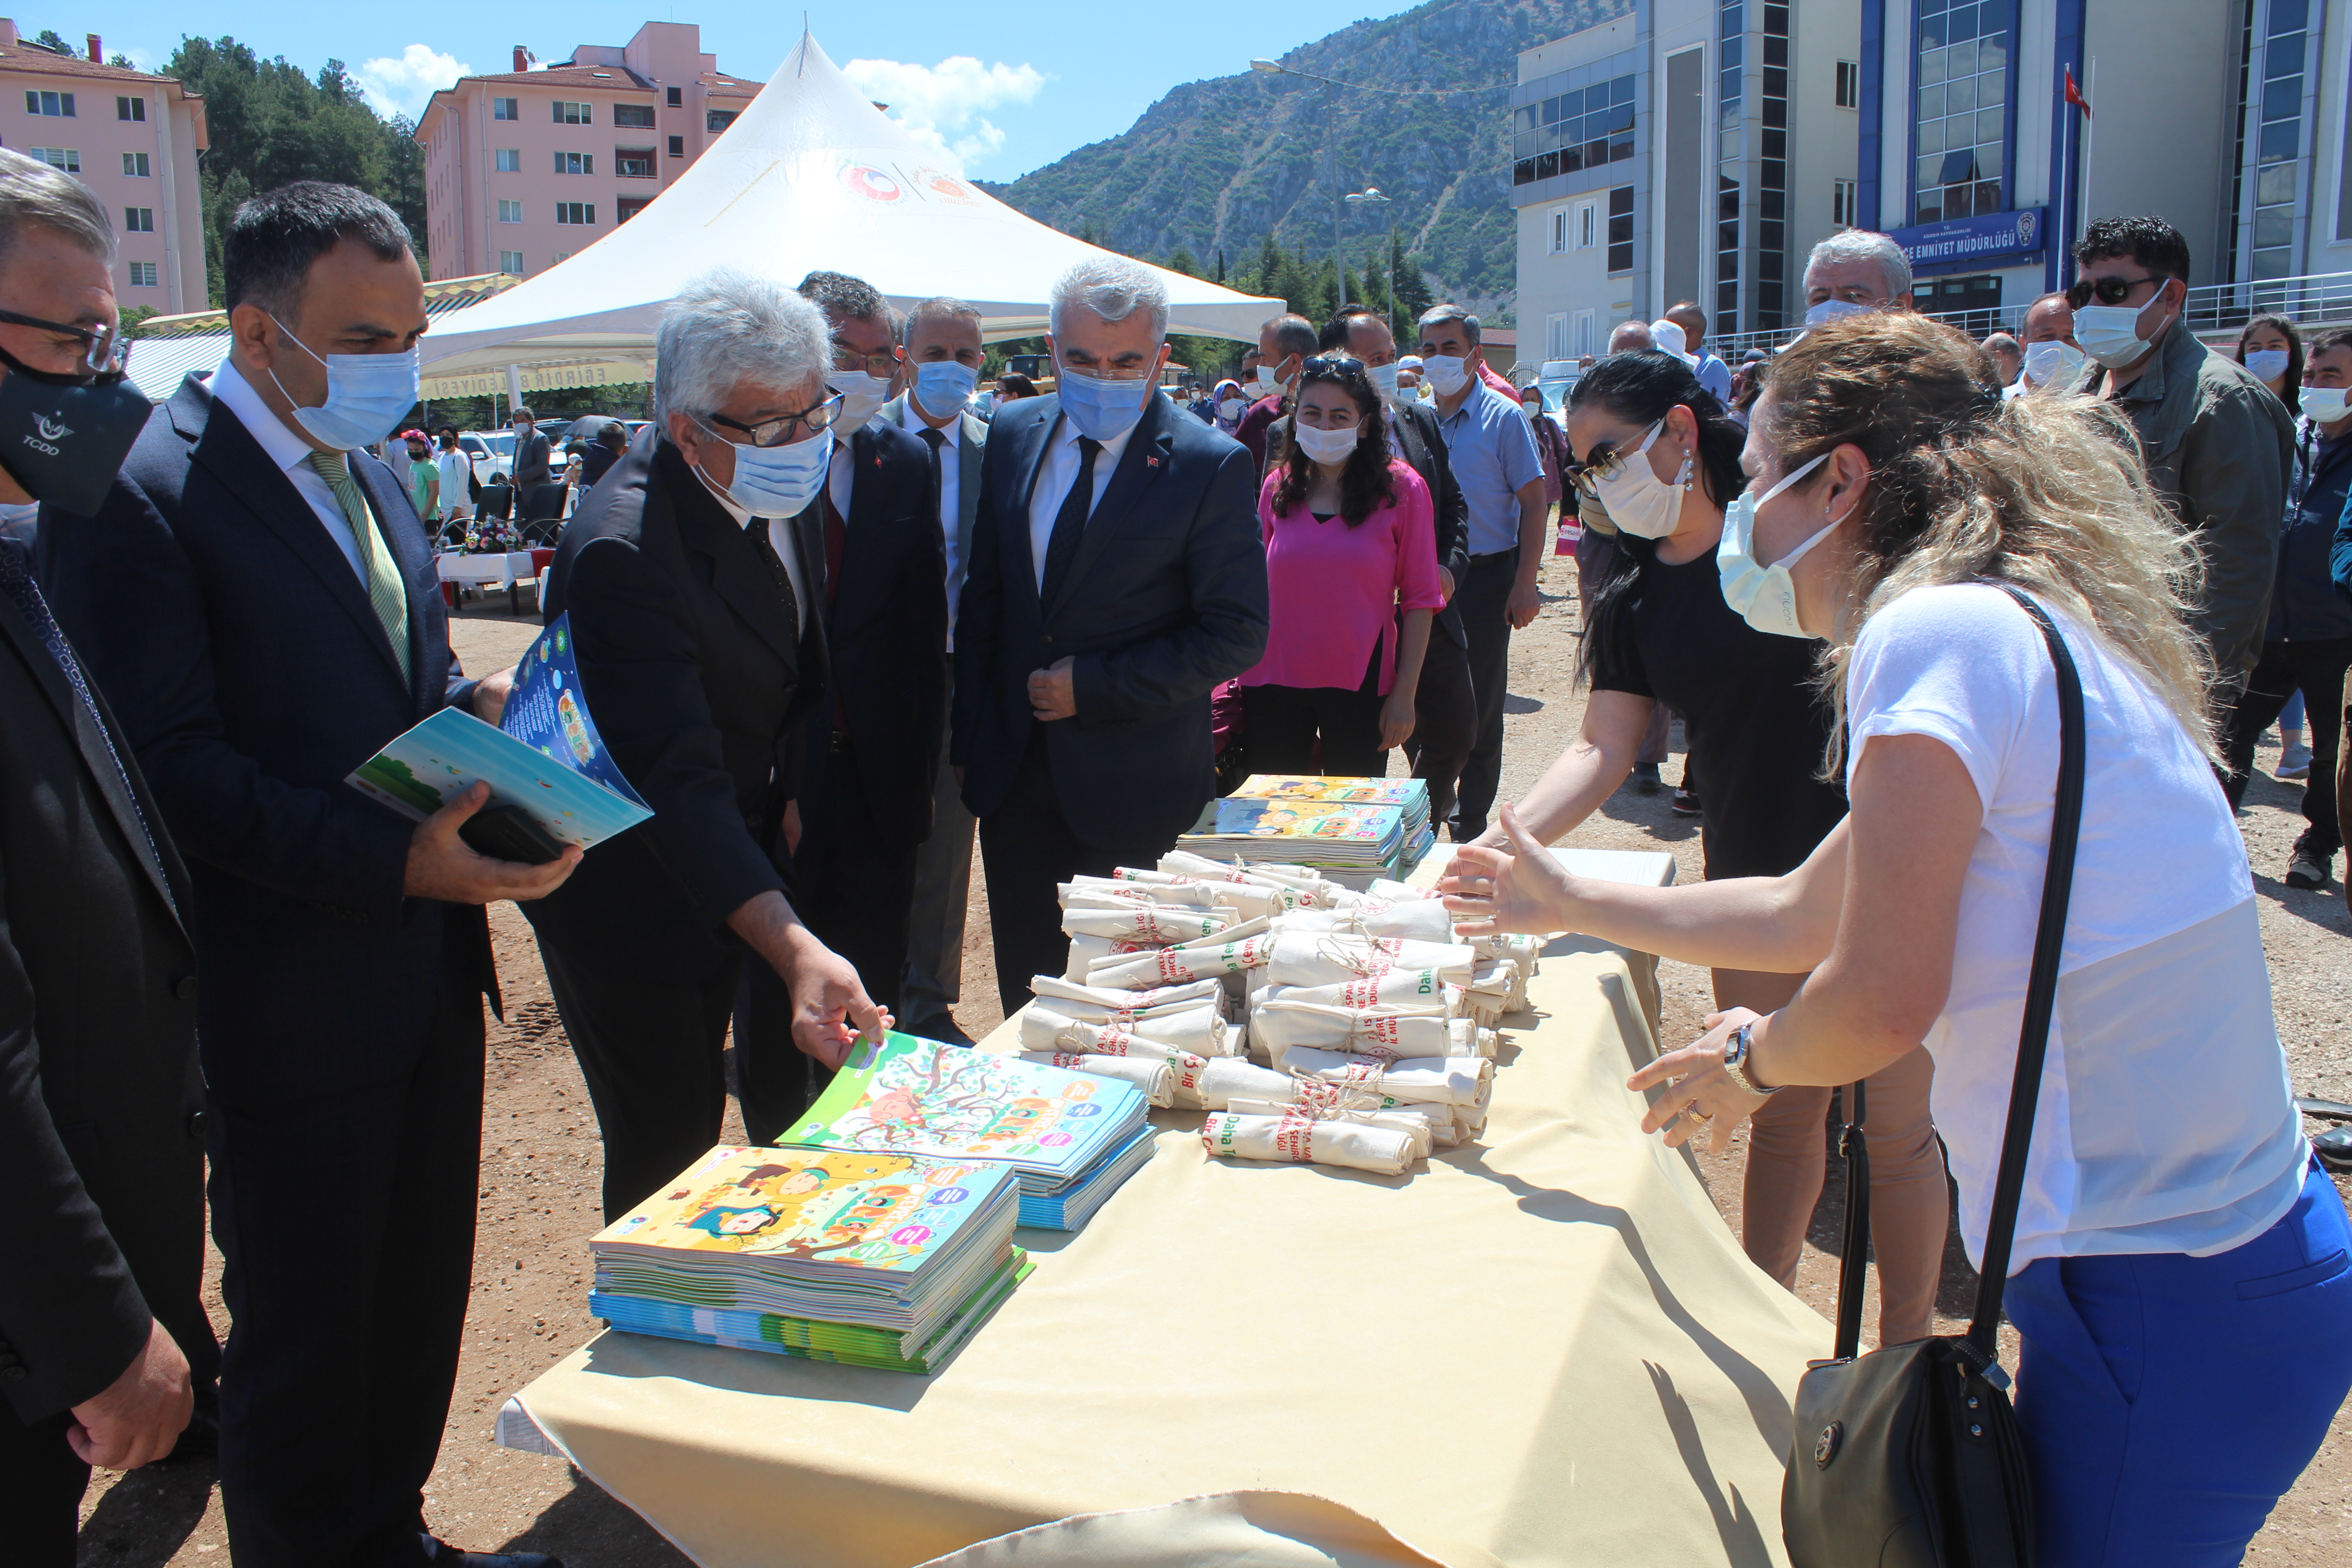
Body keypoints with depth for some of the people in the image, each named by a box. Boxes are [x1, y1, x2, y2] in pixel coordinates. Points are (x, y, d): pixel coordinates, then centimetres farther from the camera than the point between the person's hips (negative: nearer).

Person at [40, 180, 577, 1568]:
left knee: (422, 1299, 20)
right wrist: (395, 862, -27)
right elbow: (172, 765, -20)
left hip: (431, 971, 8)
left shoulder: (369, 473, 11)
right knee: (303, 1336, 10)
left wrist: (480, 708, -3)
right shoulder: (143, 493, -15)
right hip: (291, 1001, -8)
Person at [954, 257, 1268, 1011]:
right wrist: (968, 736, 7)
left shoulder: (1213, 466, -11)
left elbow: (1236, 634, -11)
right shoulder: (1013, 435, 4)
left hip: (1130, 779, -4)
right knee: (1024, 989, 13)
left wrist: (1095, 688, -16)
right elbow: (983, 595, 11)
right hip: (1013, 770, 4)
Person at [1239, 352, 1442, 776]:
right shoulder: (1277, 488, 7)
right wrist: (1242, 675, 6)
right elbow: (1257, 588, 12)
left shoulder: (1401, 490, -3)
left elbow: (1419, 599, -4)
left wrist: (1405, 692, -8)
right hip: (1274, 680, 3)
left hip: (1358, 684, -3)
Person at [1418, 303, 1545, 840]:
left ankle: (1471, 822, 12)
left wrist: (1524, 584, -14)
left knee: (1479, 704, 2)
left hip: (1485, 575, -4)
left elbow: (1533, 502, -6)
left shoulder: (1503, 418, -5)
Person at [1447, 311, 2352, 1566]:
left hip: (2170, 1311, -9)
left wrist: (1751, 1059, 1)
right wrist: (1572, 904, 29)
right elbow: (1805, 912, 21)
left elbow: (1879, 1000, -21)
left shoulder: (1932, 633, -19)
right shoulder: (2015, 633, 13)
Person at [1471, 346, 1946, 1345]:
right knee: (1782, 1118, 15)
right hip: (1757, 880, 4)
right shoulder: (1630, 600, 4)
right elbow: (1602, 748, -1)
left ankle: (1906, 1349, 24)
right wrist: (1505, 840, -17)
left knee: (1897, 1125, 6)